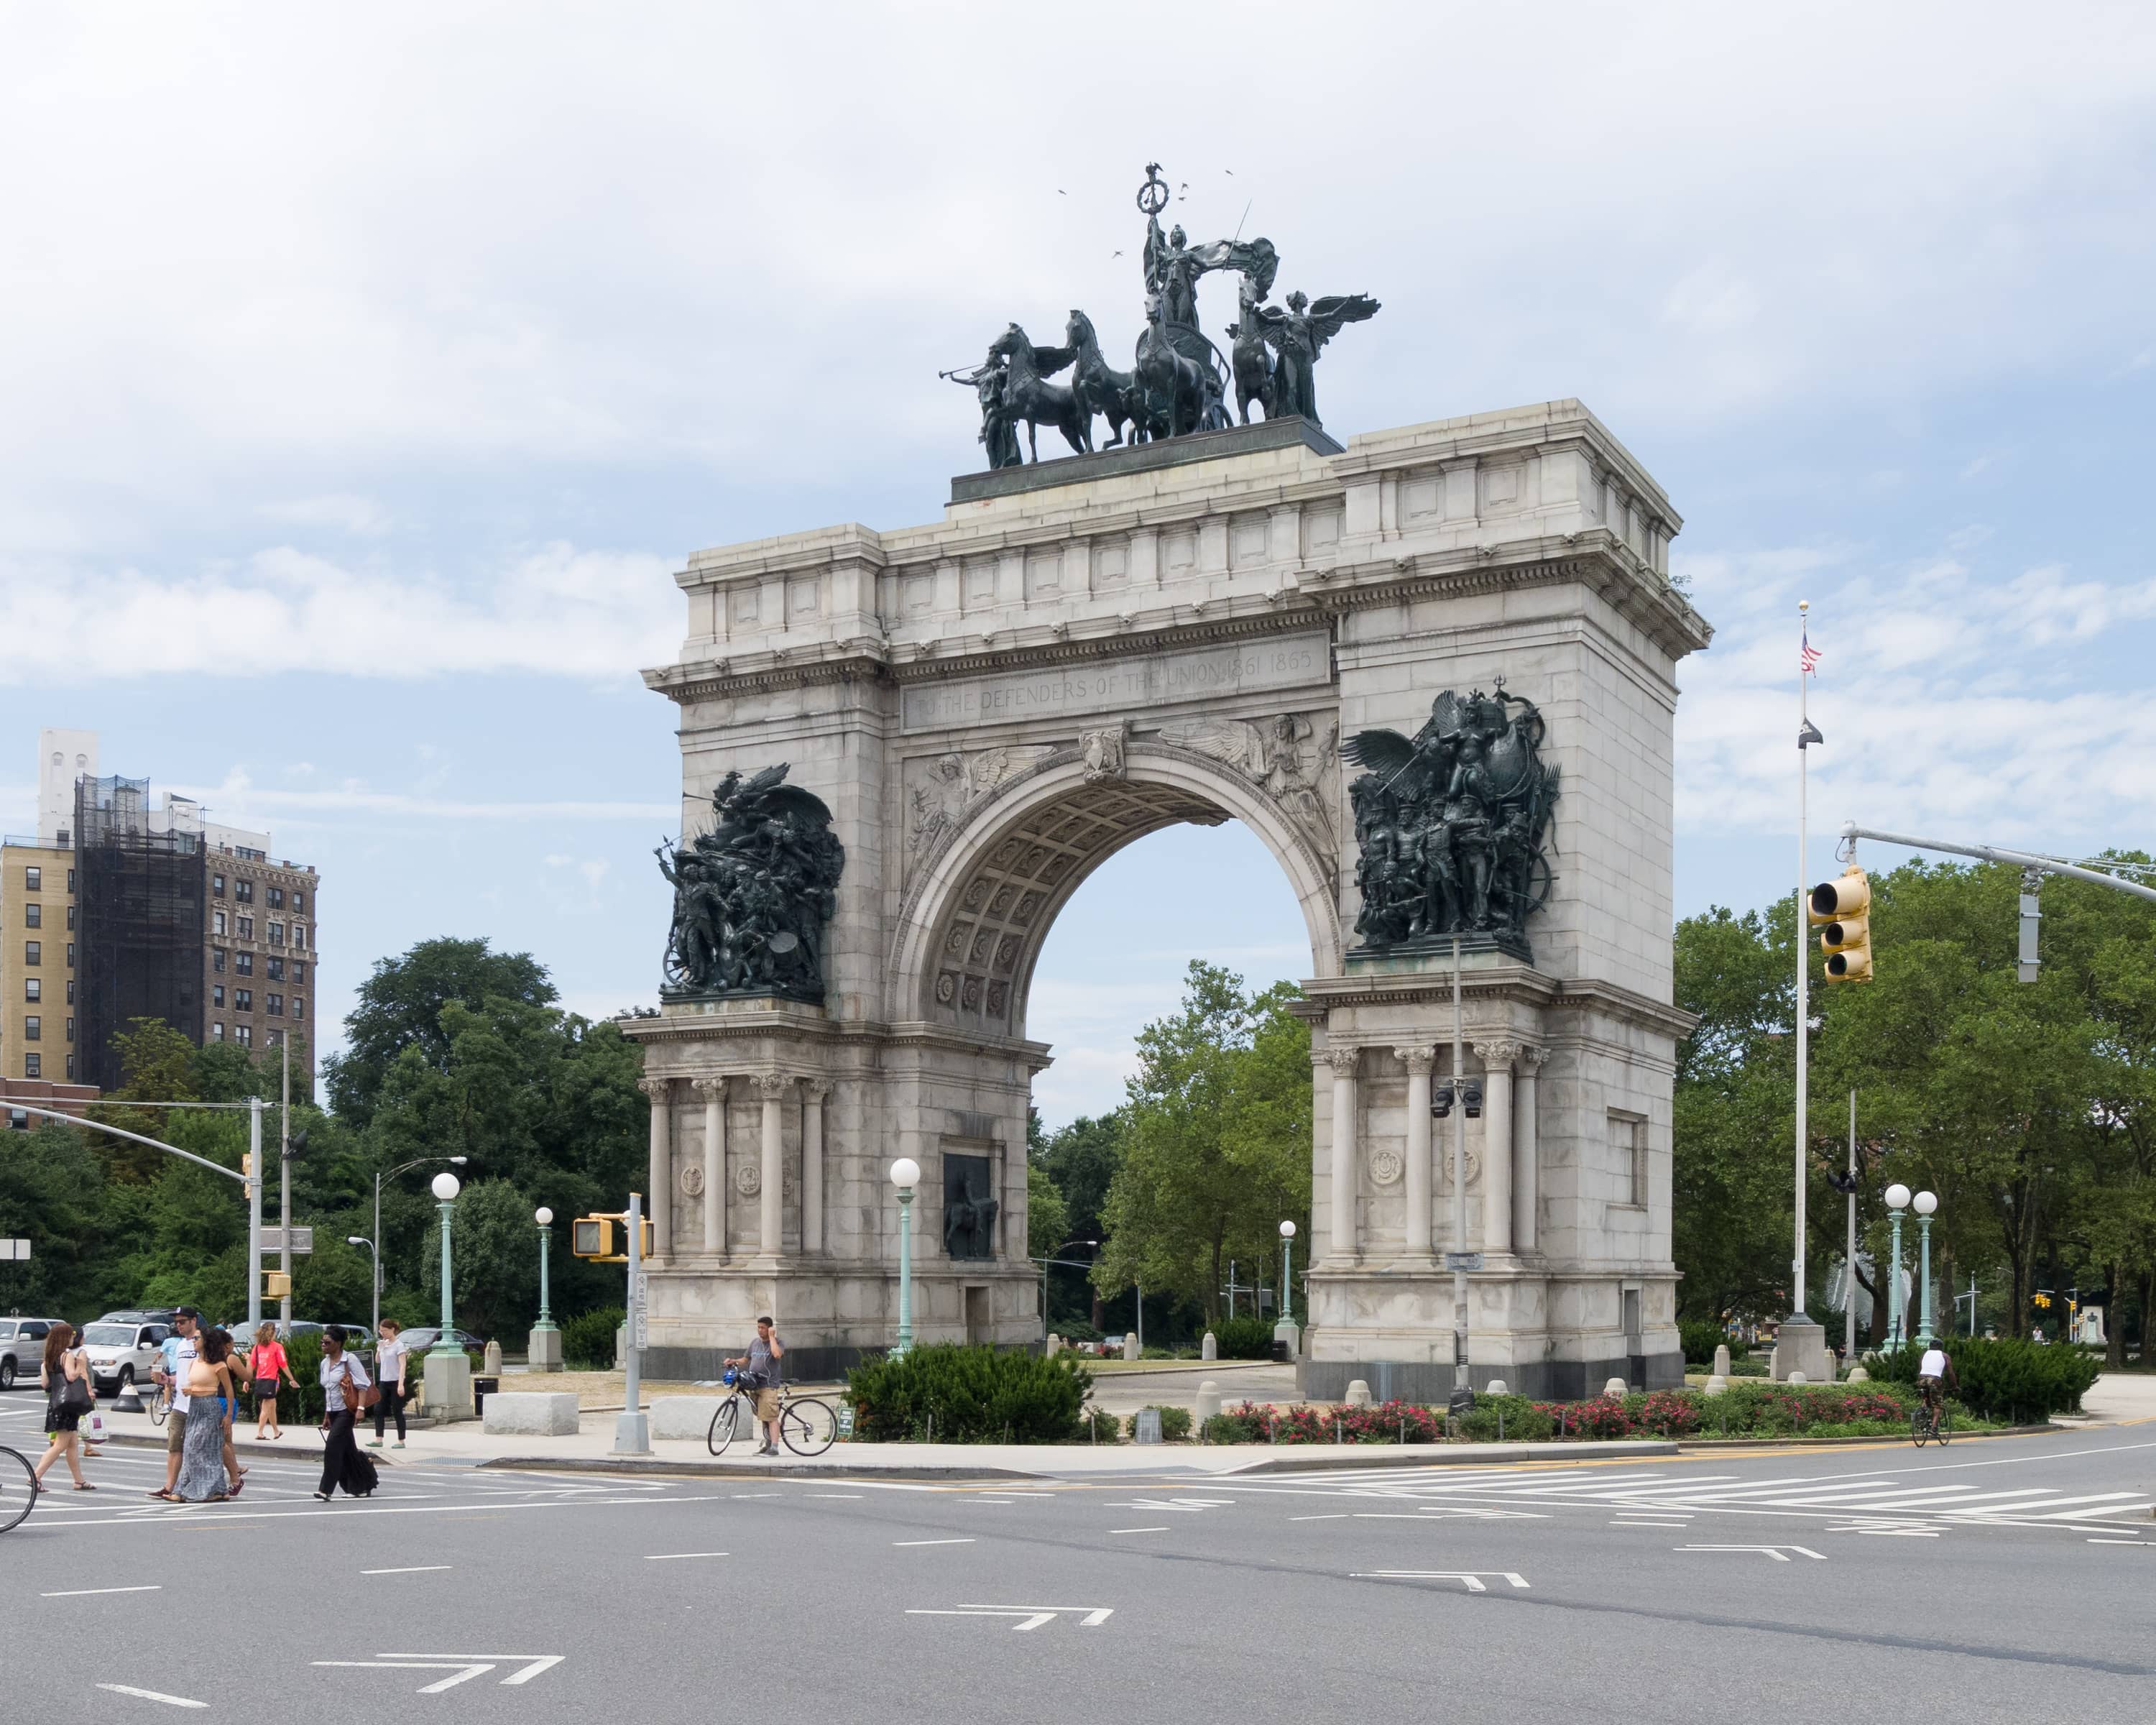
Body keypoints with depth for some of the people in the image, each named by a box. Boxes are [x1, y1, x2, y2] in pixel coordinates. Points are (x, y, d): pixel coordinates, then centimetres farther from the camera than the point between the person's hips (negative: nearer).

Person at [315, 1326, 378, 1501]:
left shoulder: (350, 1360, -10)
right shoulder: (325, 1363, 12)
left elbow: (363, 1385, -13)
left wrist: (360, 1408, -22)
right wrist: (326, 1416, 19)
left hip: (346, 1410, -7)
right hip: (333, 1412, 7)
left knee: (333, 1446, -16)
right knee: (347, 1450, 11)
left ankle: (326, 1489, -16)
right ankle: (363, 1486, 22)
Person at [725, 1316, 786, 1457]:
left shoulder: (777, 1342, -2)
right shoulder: (755, 1343, 17)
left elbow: (777, 1354, -24)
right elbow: (746, 1360, 25)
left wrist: (772, 1337, -15)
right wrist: (734, 1361, 6)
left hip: (768, 1385, -7)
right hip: (754, 1384, 7)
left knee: (771, 1417, -13)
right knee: (763, 1416, 17)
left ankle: (774, 1448, -17)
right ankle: (768, 1440, 32)